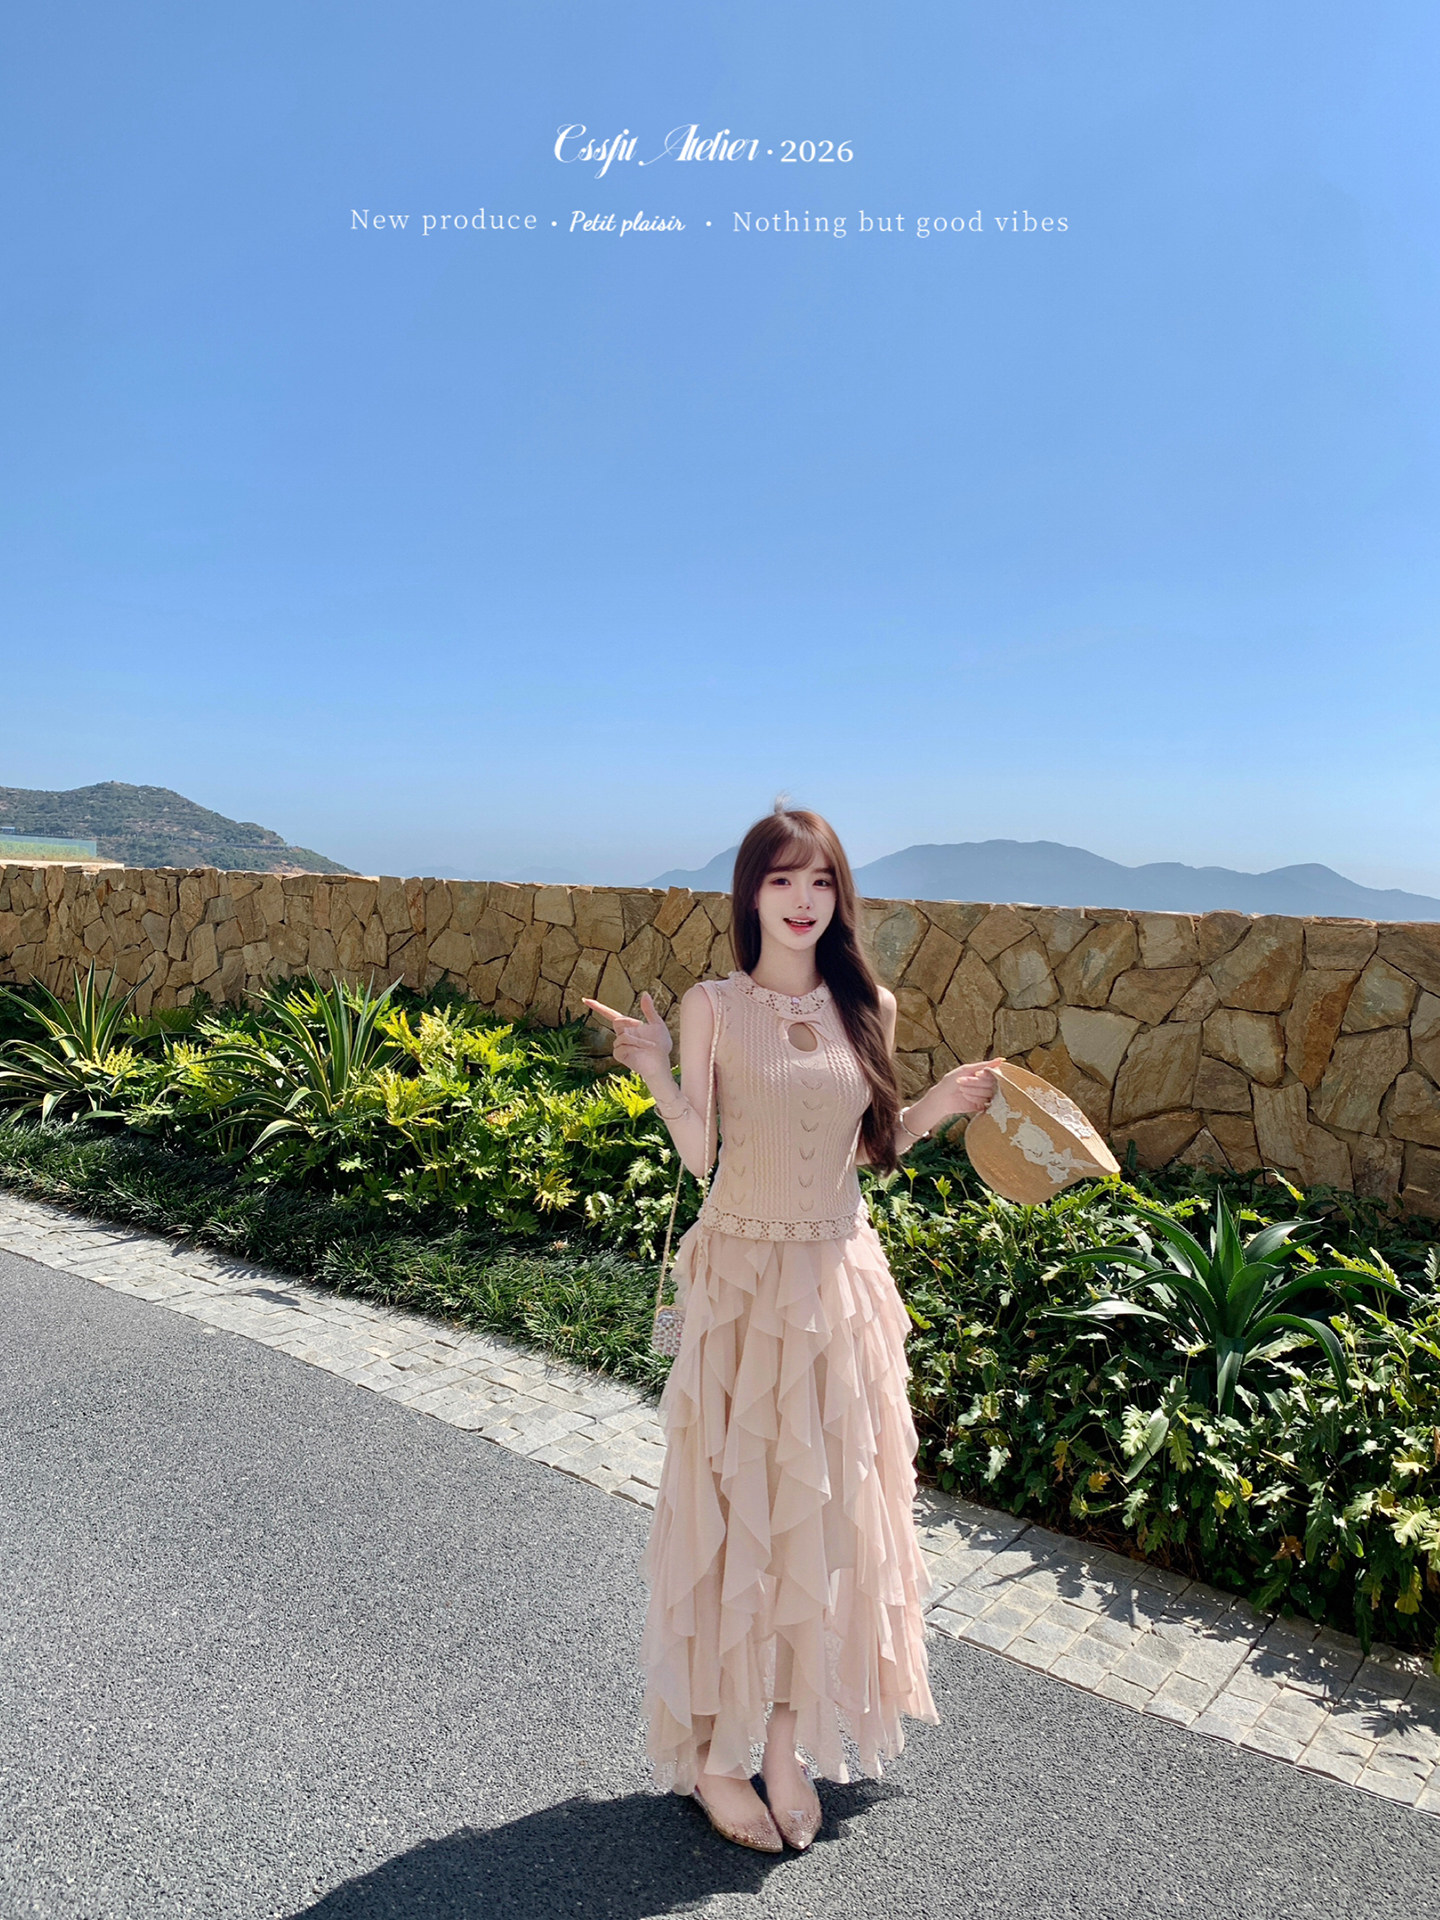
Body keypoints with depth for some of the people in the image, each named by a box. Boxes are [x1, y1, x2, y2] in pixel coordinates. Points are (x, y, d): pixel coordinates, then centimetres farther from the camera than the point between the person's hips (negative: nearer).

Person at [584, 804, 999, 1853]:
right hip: (743, 1279, -3)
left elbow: (865, 1147, 10)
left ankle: (789, 1735, 32)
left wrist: (943, 1104, -2)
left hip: (840, 1281, 4)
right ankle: (713, 1749, 26)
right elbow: (700, 1155, -9)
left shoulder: (866, 1008, 3)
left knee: (825, 1506, 12)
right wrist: (657, 1073, -22)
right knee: (730, 1506, 6)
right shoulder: (714, 1007, -7)